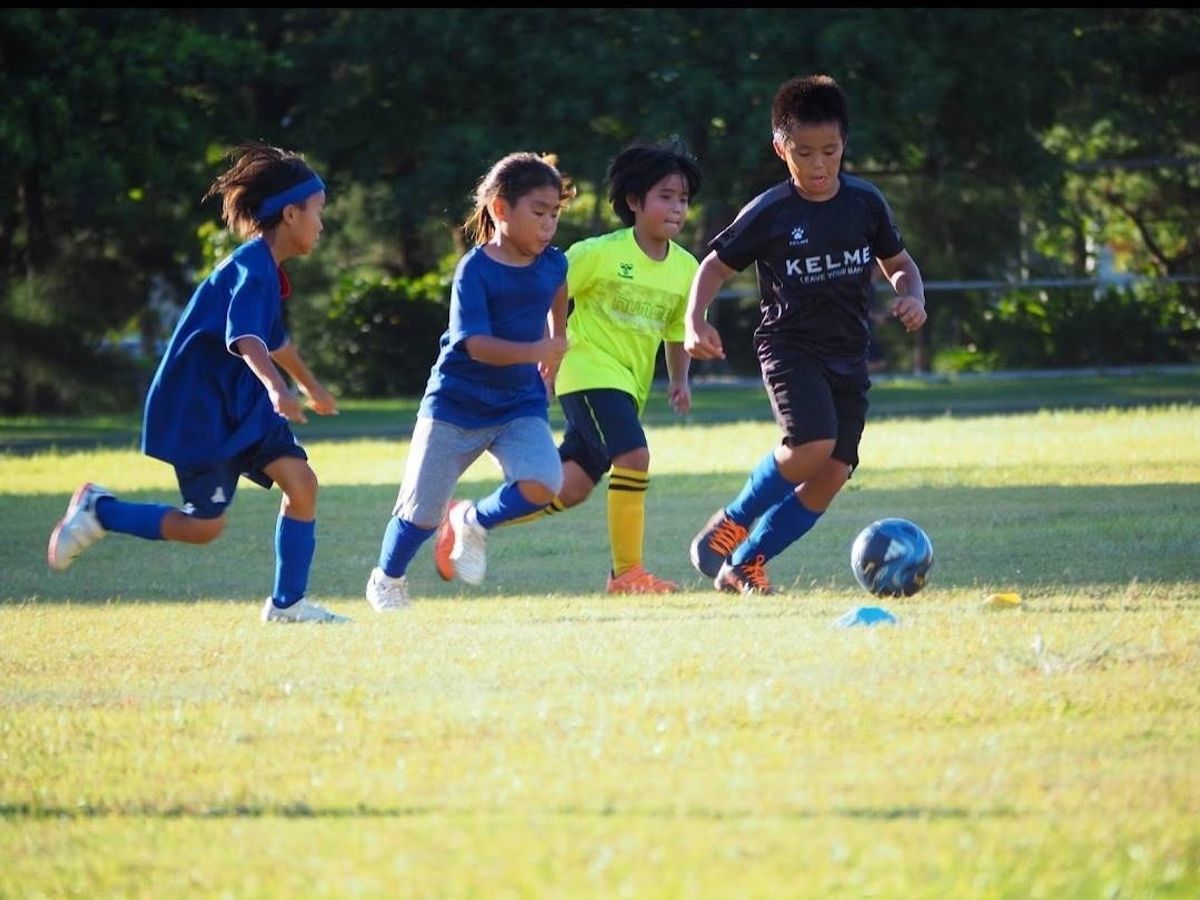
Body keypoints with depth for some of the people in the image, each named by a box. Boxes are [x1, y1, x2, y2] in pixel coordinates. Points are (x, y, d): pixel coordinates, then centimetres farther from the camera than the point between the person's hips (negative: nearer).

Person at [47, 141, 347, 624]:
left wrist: (312, 386, 47)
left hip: (242, 404, 9)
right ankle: (99, 511, 12)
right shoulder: (251, 267, -20)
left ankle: (287, 603, 3)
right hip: (199, 408, -9)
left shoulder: (266, 269, 12)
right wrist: (276, 386, -56)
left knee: (300, 480, -5)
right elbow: (244, 336, -38)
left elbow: (275, 338, 32)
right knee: (203, 525, -7)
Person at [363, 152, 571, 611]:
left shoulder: (553, 264, -2)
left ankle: (473, 522, 8)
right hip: (456, 405, -4)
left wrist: (553, 347, 27)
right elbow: (477, 345, -28)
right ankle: (387, 578, 33)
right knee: (422, 511, 4)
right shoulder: (474, 271, -19)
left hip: (521, 404, 4)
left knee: (542, 484, -22)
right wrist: (536, 351, -40)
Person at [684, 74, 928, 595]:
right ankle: (730, 523, -4)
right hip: (789, 347, -5)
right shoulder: (768, 214, -8)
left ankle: (744, 564, 8)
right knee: (811, 445, -27)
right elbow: (716, 265, 0)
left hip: (847, 356, 5)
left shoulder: (865, 202, 2)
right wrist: (695, 323, -16)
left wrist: (912, 297, -7)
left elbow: (899, 263, 15)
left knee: (833, 474, -4)